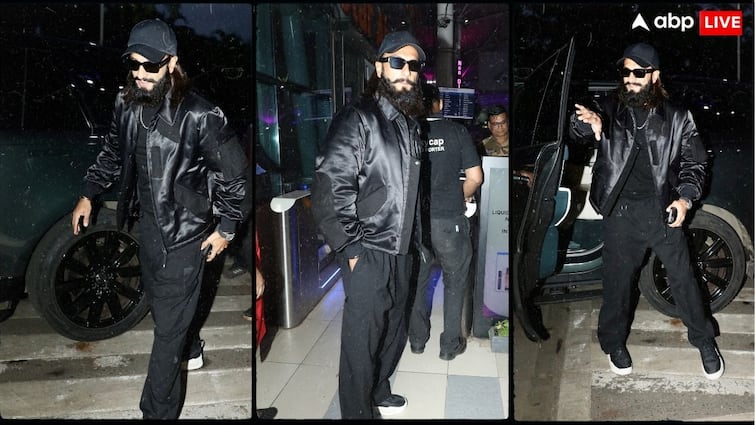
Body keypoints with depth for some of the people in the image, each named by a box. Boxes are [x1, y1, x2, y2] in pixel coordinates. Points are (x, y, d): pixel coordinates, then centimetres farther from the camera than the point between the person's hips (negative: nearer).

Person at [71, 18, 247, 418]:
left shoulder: (200, 116, -23)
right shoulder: (127, 104, -3)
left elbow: (233, 172, -14)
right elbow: (112, 153, 16)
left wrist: (225, 227, -10)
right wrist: (88, 194, 15)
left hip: (185, 233, -7)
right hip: (147, 222, 7)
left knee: (168, 325, 2)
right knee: (158, 299, 26)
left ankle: (158, 411, 17)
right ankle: (190, 348, 55)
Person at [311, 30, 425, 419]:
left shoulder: (410, 123, 12)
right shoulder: (357, 118, -12)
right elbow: (329, 187, -18)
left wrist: (413, 239, 14)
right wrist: (351, 247, -18)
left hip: (401, 250, 8)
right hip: (368, 253, -8)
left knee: (394, 329, 19)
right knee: (362, 339, 2)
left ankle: (379, 392, 41)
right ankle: (357, 411, 21)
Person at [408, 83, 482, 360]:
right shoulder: (457, 132, -4)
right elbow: (475, 177, -4)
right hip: (449, 219, -2)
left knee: (416, 280, 18)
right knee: (455, 280, 15)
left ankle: (417, 339, 31)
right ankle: (450, 344, 22)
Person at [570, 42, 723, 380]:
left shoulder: (677, 117, 4)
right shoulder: (608, 110, 0)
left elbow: (694, 162, 9)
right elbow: (582, 127, -20)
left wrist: (686, 198, -6)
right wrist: (588, 122, -45)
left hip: (662, 209, 1)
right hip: (620, 213, -1)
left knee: (683, 278, 9)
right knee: (617, 280, 9)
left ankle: (704, 342, 31)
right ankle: (614, 342, 30)